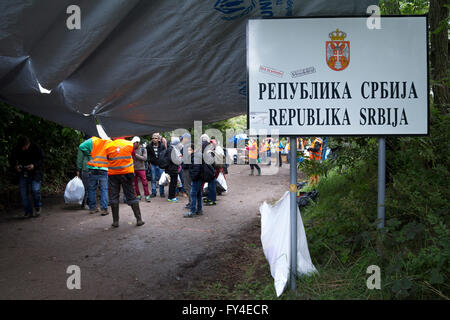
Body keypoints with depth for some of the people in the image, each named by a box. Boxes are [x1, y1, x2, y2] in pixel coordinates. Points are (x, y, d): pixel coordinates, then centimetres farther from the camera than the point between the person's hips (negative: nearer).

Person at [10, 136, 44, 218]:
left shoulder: (36, 147, -13)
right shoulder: (17, 149, -7)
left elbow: (42, 159, -8)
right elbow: (12, 159, 7)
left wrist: (34, 165, -25)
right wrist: (15, 165, -15)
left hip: (35, 172, -3)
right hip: (23, 173, 3)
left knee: (35, 190, -19)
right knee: (23, 192, 0)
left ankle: (38, 207, 7)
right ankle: (28, 211, 15)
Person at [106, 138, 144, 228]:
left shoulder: (108, 146, -2)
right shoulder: (129, 144, -1)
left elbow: (108, 159, 7)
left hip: (113, 174, 0)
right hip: (127, 173, 0)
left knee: (114, 196, 7)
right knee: (131, 196, 4)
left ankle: (115, 221, 8)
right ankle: (139, 219, 4)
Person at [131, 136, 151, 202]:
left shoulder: (143, 149, -2)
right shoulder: (132, 150, 2)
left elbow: (144, 158, -11)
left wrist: (136, 154, -15)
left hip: (141, 168, -2)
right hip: (133, 169, 2)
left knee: (144, 182, -5)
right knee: (135, 183, 7)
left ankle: (147, 196, 2)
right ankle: (138, 195, 17)